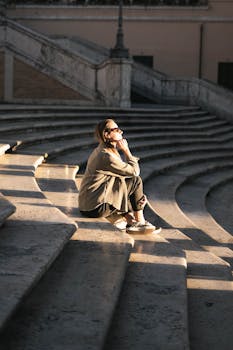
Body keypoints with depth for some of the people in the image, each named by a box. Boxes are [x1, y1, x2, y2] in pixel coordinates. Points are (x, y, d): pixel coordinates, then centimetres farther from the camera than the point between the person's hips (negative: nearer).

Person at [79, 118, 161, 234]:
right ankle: (140, 221, 6)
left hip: (88, 204, 10)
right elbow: (135, 171, -11)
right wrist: (126, 151, -1)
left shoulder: (100, 151, 14)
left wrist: (138, 195, 3)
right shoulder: (107, 156, -18)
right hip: (96, 208, -10)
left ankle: (130, 222, 16)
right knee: (136, 181, -5)